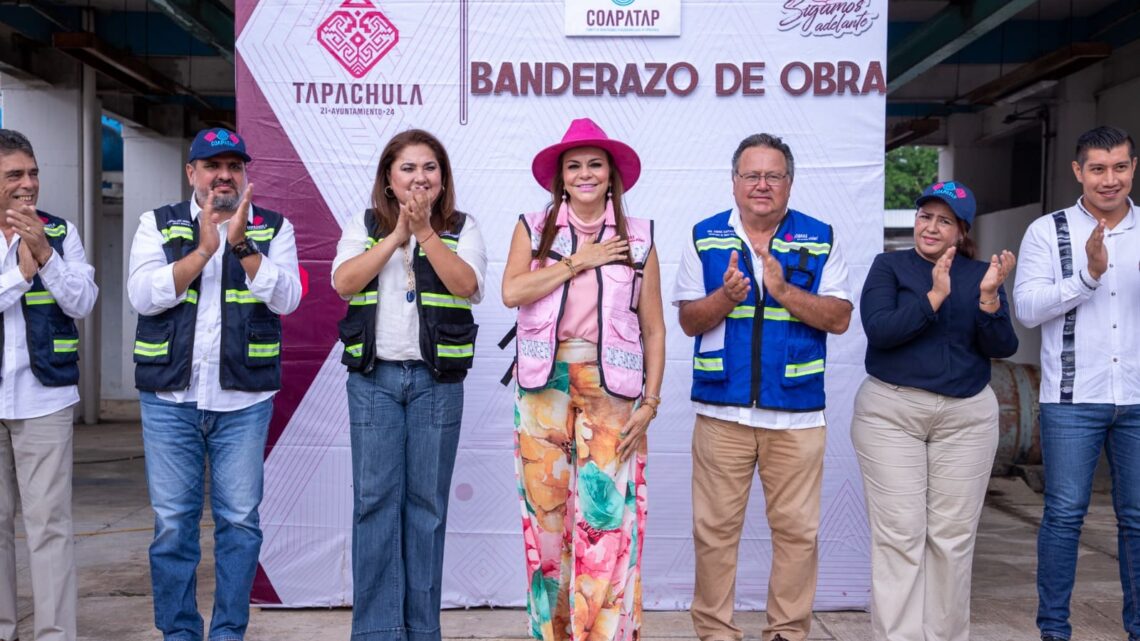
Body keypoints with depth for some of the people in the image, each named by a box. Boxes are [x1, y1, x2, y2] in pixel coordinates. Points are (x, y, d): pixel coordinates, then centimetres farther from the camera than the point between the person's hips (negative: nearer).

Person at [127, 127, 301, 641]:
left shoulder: (273, 228, 6)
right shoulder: (158, 225, 7)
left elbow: (285, 297, -8)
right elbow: (143, 295, -7)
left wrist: (241, 243, -18)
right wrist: (203, 249, -15)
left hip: (244, 398, 0)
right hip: (169, 396, 1)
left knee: (240, 521, 4)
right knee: (172, 522, 5)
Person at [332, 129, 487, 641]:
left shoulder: (461, 228, 8)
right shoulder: (365, 226, 11)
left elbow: (467, 284, -10)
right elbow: (343, 282, -6)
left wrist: (425, 231, -14)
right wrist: (396, 235, -10)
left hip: (437, 379, -1)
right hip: (373, 378, 1)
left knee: (427, 501, 3)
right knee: (375, 498, -1)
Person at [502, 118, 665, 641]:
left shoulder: (638, 237, 8)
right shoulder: (533, 228, 9)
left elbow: (653, 329, 6)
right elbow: (512, 292, -8)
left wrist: (650, 402, -1)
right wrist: (579, 262, -7)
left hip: (612, 386, -1)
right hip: (544, 384, 1)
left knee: (608, 518, -4)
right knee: (546, 507, 4)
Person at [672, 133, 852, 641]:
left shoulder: (820, 239, 6)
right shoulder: (704, 237, 7)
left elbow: (840, 318, -1)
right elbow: (689, 320, 5)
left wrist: (784, 292, -15)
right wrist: (726, 296, -15)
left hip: (797, 412, 0)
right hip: (722, 409, 0)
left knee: (797, 529, 6)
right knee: (714, 527, 5)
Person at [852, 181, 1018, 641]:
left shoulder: (980, 275, 7)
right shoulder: (889, 266, 2)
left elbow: (1002, 348, -1)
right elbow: (879, 330, -12)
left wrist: (989, 297, -16)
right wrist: (934, 297, -20)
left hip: (967, 416, 2)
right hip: (890, 412, -2)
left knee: (953, 535, 6)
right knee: (899, 534, -3)